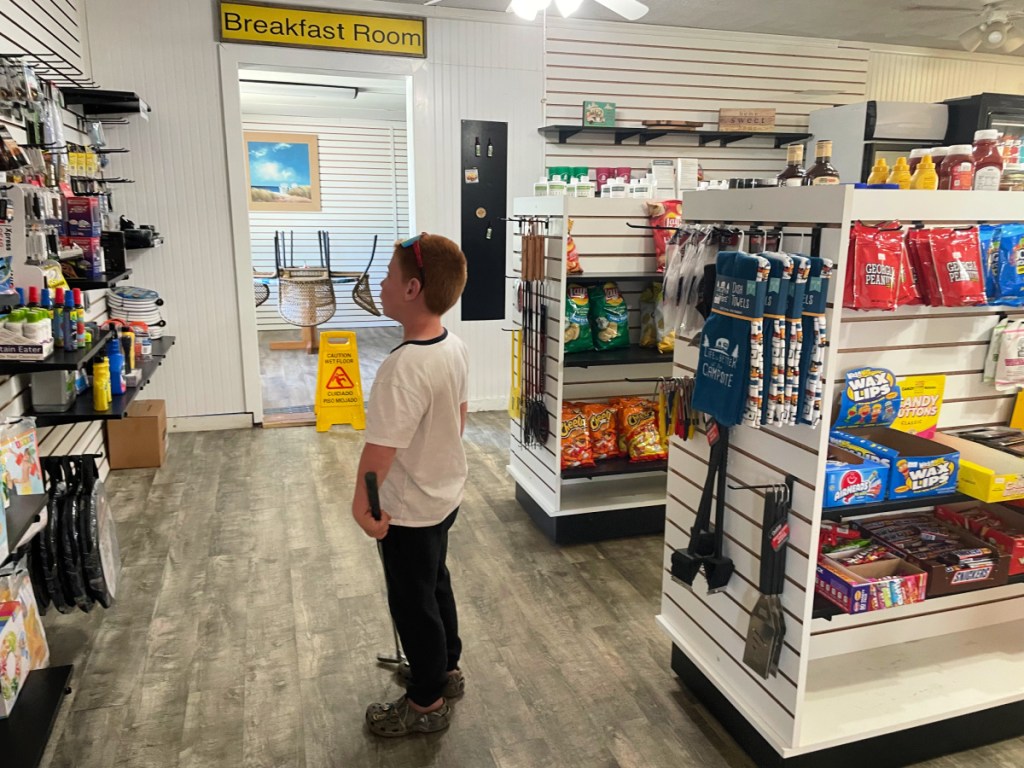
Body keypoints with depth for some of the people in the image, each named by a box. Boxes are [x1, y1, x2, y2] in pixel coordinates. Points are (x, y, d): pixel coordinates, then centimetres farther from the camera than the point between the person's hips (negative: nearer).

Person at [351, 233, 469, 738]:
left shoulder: (404, 367, -33)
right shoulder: (455, 347, -5)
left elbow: (379, 449, -29)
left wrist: (361, 505, -15)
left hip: (409, 510, -8)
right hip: (446, 495, 9)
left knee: (412, 601, 12)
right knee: (435, 584, 27)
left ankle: (427, 704, 32)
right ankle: (446, 669, 48)